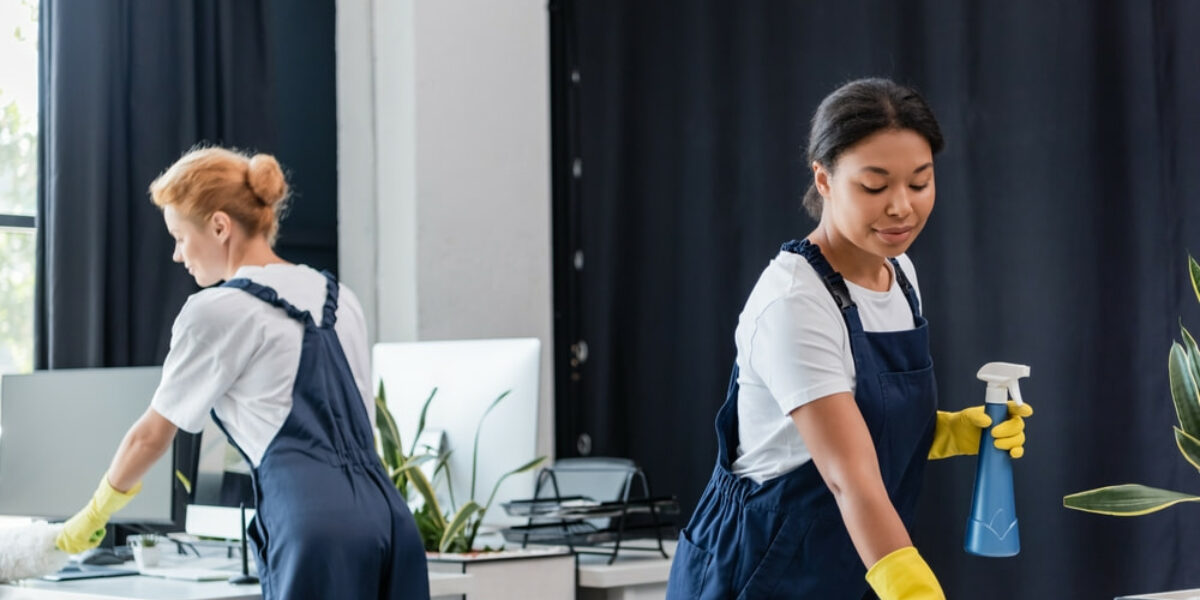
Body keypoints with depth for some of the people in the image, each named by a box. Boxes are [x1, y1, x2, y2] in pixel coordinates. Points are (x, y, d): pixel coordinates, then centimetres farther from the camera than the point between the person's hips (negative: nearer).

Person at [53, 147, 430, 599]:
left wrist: (92, 517, 27)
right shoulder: (340, 299, 20)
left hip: (316, 528, -7)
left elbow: (151, 435, 11)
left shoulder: (215, 312, 0)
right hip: (386, 513, 7)